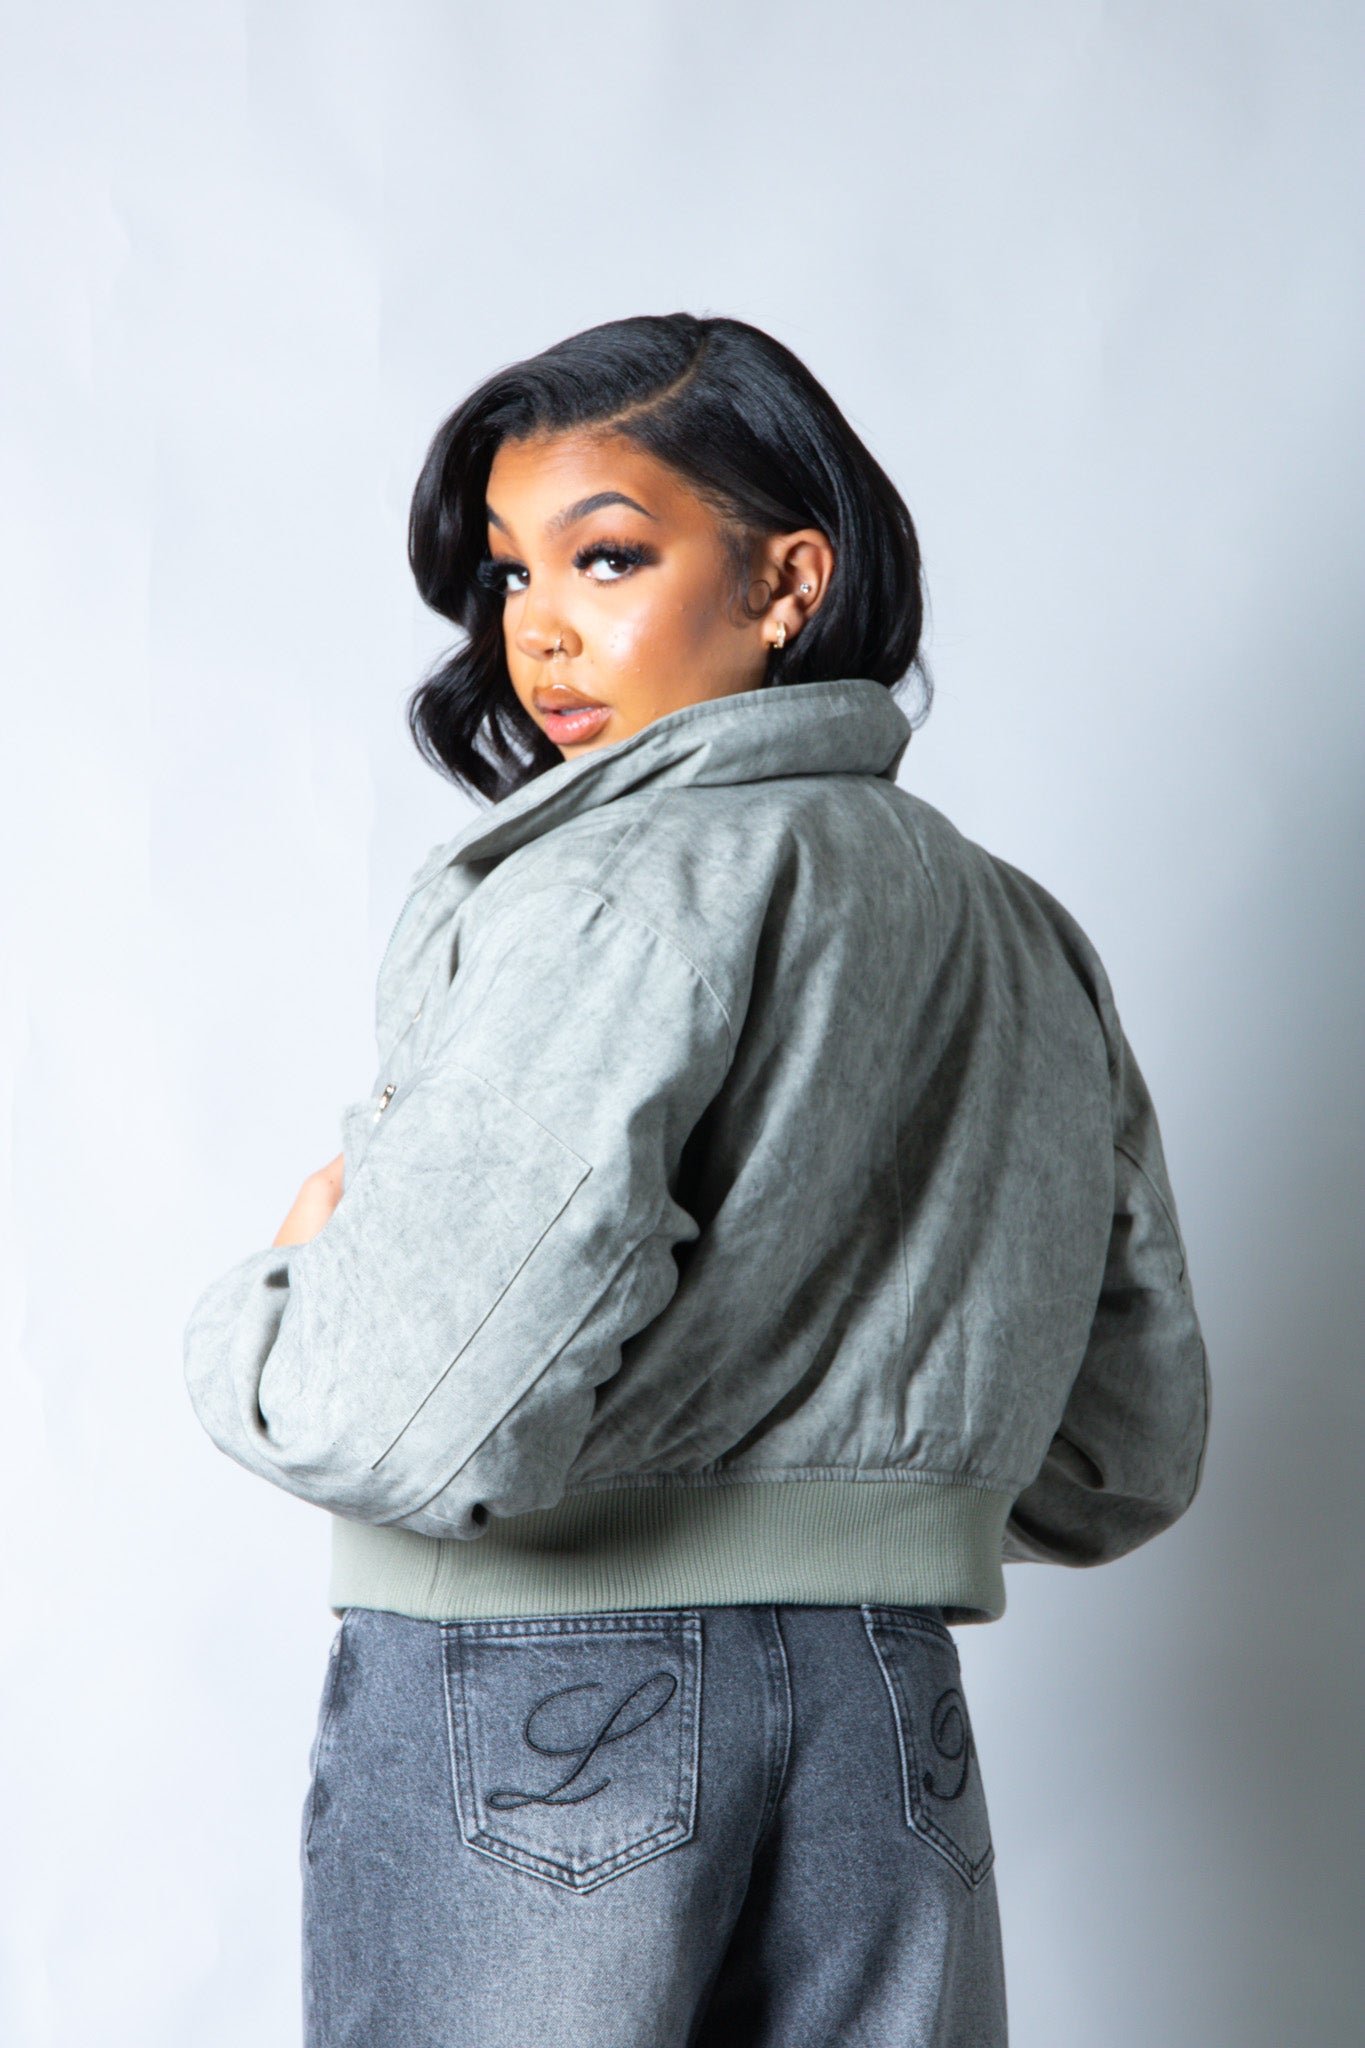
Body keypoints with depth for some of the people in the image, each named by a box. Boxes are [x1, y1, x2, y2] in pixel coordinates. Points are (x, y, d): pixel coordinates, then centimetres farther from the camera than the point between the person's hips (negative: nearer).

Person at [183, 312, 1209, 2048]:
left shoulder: (629, 880, -14)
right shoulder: (1027, 940, 10)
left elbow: (434, 1424, -26)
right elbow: (1124, 1464, 16)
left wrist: (262, 1307, -6)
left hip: (538, 1712, -7)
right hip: (894, 1708, 7)